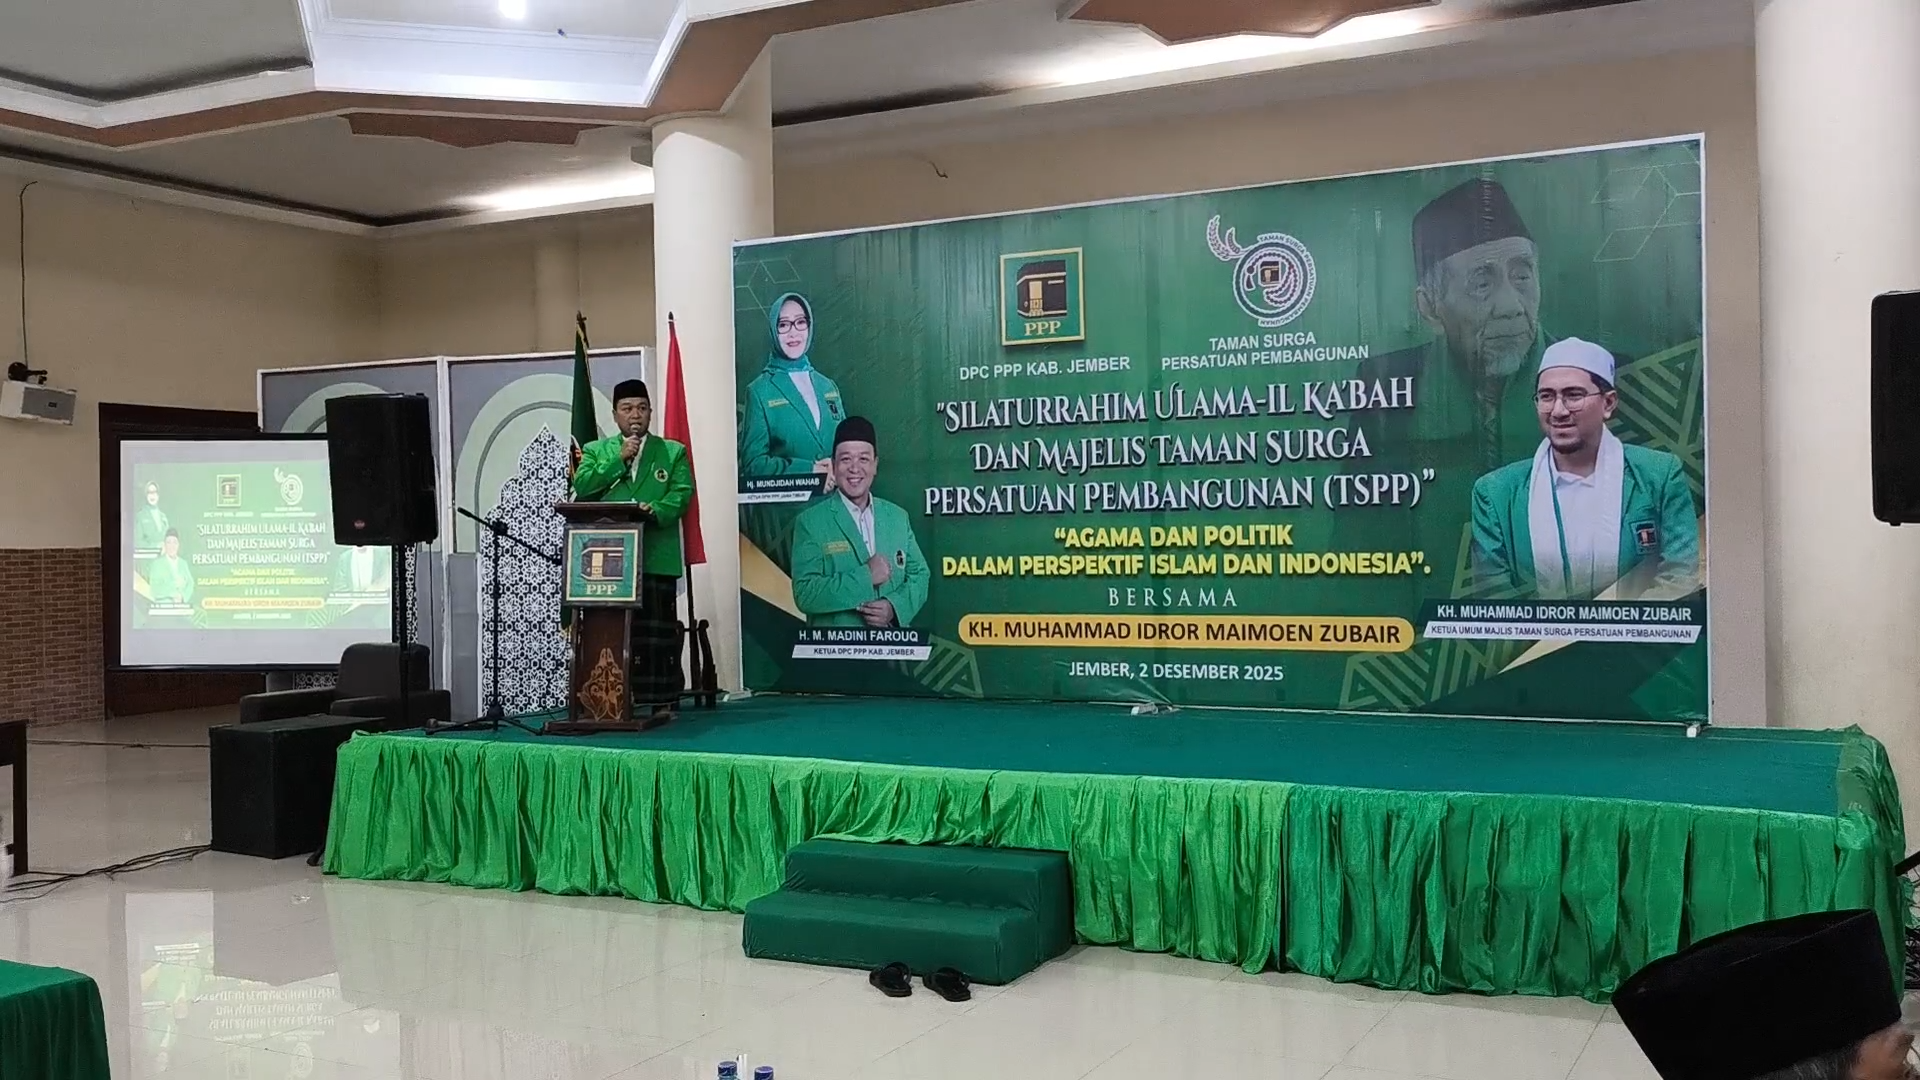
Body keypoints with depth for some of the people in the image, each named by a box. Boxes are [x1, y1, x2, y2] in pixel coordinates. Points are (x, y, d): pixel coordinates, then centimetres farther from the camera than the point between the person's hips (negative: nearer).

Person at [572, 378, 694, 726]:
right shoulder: (596, 451, 17)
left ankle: (661, 702, 0)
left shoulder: (673, 452, 13)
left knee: (658, 630, -3)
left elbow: (681, 493, -1)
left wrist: (656, 511, -20)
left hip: (656, 558, -1)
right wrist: (619, 459, -5)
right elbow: (582, 487, 1)